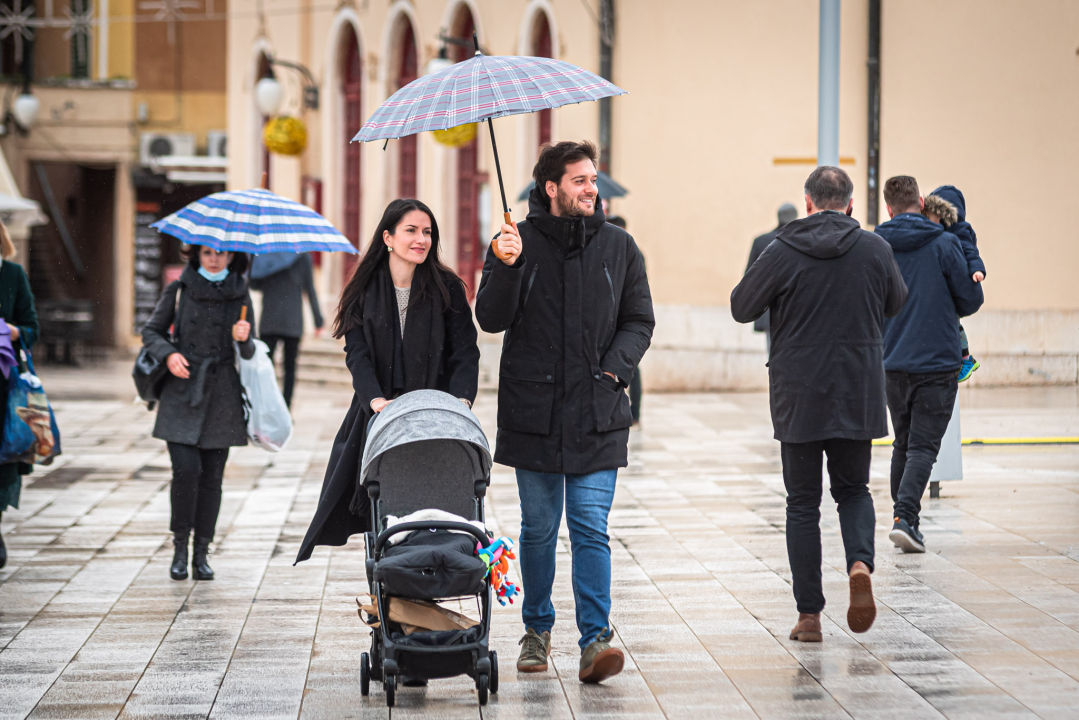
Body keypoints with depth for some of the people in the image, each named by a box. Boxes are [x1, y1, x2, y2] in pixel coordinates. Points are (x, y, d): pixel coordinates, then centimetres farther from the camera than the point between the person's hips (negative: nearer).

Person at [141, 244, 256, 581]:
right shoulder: (179, 290, 3)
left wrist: (243, 339, -15)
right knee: (186, 469, -14)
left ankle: (201, 553, 10)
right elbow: (151, 331, 10)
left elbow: (249, 353, 8)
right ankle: (180, 546, 2)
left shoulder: (239, 295, 7)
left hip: (222, 394, 1)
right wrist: (168, 353, -9)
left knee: (212, 476, 1)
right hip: (182, 391, -1)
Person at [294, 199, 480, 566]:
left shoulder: (447, 288, 2)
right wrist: (375, 399, -20)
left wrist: (461, 400, -17)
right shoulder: (365, 290, 5)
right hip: (379, 415, 1)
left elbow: (465, 351, 0)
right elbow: (357, 353, -2)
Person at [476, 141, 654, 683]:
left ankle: (595, 639, -9)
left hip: (597, 415, 0)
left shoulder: (618, 246, 7)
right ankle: (537, 629, 24)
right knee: (538, 527, 9)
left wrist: (614, 368, -7)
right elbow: (492, 319, -4)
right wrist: (506, 267, -21)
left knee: (591, 526, -7)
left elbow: (639, 320, 9)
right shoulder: (519, 242, 2)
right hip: (533, 411, 0)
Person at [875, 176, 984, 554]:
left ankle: (903, 514, 21)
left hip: (891, 363, 4)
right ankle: (905, 518, -18)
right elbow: (971, 299, -3)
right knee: (923, 446, -3)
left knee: (903, 443, 18)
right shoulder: (944, 244, -8)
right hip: (937, 362, -3)